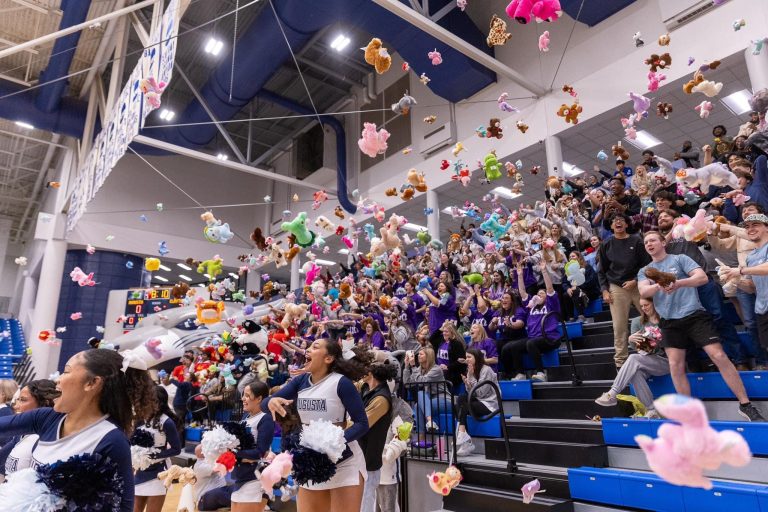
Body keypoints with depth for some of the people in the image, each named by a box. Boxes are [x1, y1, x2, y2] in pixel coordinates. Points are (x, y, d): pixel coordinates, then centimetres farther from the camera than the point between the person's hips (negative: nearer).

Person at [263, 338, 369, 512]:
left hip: (344, 462, -5)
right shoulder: (300, 381, -1)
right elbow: (264, 404, -2)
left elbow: (362, 424, -16)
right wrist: (271, 402, -26)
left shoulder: (342, 383, -18)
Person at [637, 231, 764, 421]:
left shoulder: (679, 259, 3)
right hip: (669, 322, 3)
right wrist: (659, 285, -30)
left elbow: (702, 278, -10)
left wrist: (678, 283, -28)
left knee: (719, 356, -8)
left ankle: (745, 405, 5)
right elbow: (643, 291, -8)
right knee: (675, 366, -1)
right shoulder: (644, 271, 11)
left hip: (694, 315, -3)